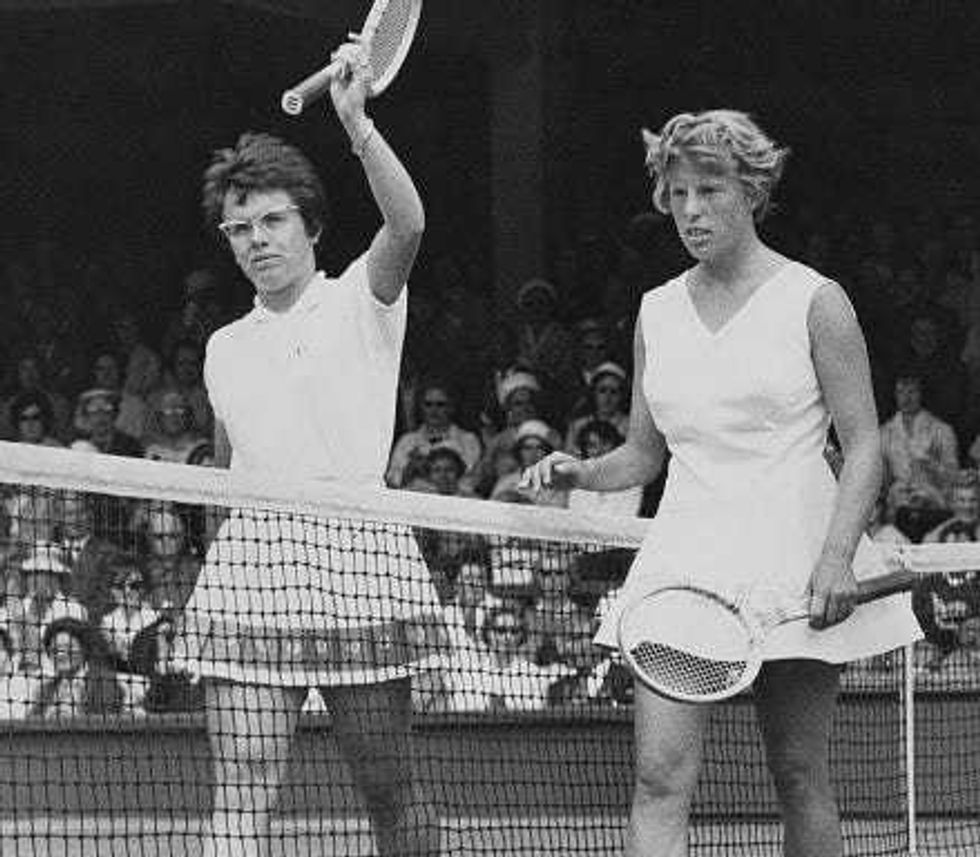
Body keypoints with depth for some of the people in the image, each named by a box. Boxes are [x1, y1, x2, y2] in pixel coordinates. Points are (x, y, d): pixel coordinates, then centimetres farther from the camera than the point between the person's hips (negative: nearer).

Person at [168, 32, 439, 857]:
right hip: (249, 555, 3)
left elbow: (406, 225, -15)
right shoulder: (226, 348, 20)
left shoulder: (361, 302, 5)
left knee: (391, 790, 2)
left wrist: (358, 123, -26)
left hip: (353, 549, -3)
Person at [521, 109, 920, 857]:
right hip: (685, 555, 3)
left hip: (794, 562, -3)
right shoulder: (658, 312, 12)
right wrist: (582, 474, -1)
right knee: (661, 776, -10)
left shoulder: (814, 302, -1)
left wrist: (838, 556, -16)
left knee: (801, 778, 1)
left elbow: (864, 444, -3)